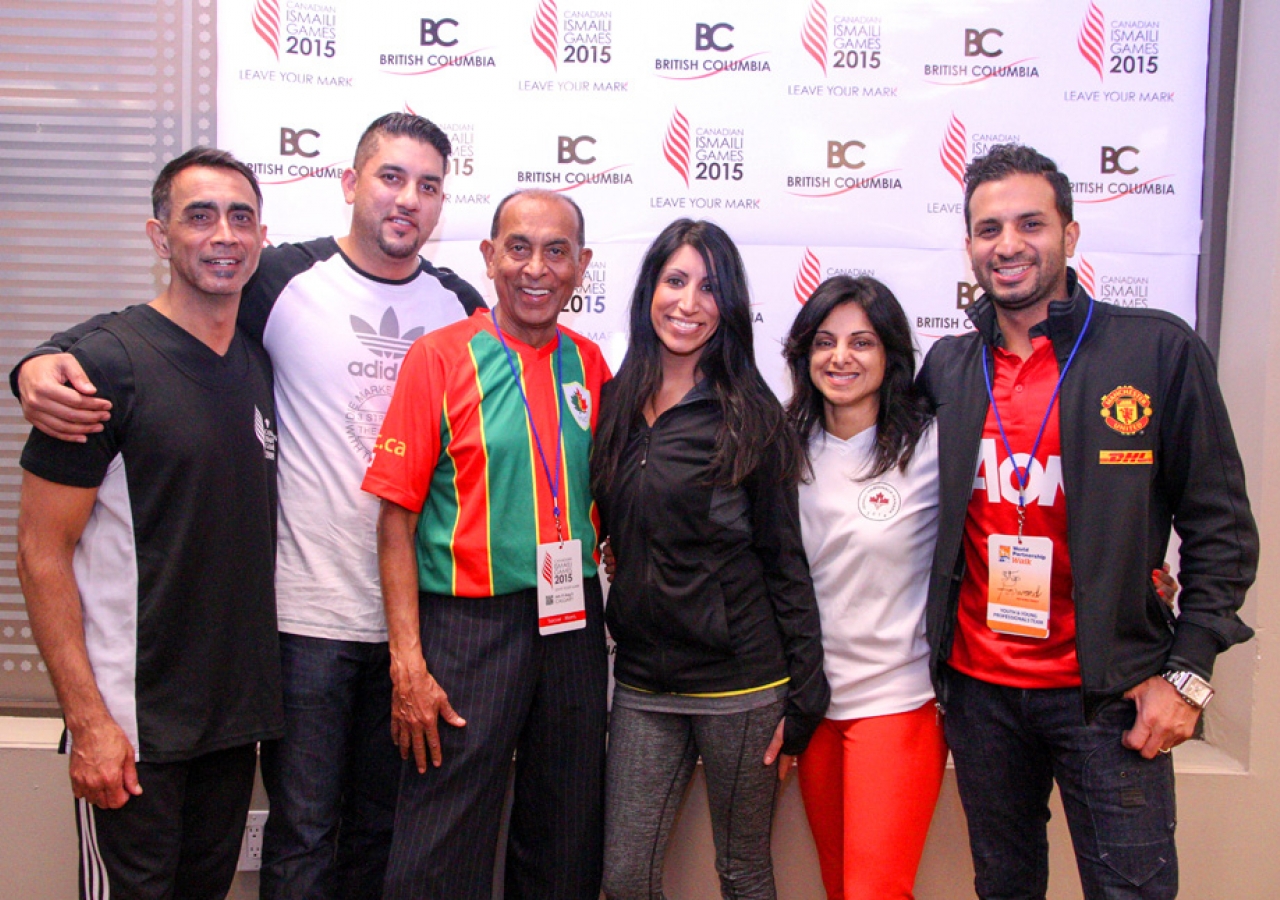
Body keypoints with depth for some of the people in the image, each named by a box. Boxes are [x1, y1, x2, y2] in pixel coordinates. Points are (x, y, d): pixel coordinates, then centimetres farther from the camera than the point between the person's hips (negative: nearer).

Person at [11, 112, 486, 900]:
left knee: (383, 831, 17)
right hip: (308, 608, -3)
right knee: (304, 832, 7)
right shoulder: (287, 280, -4)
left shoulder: (462, 306, 6)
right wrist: (44, 361, -23)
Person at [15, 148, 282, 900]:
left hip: (236, 713, 6)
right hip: (132, 724, -6)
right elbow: (42, 554, -12)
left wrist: (258, 691, 11)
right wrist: (89, 718, -16)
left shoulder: (259, 365, 7)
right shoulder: (109, 364, -12)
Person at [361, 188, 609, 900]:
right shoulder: (439, 358, -5)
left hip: (573, 622, 4)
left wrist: (607, 614, 6)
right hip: (470, 625, -4)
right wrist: (408, 663, -13)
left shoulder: (589, 364, 7)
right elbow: (397, 516, -8)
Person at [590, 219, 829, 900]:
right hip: (641, 683, 4)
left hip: (740, 683, -3)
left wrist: (803, 698, -5)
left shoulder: (749, 415, -5)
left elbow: (784, 559, -3)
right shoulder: (616, 403, 7)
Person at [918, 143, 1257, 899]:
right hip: (978, 687, 3)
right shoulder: (946, 368, 4)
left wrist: (1188, 671, -9)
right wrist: (936, 651, 7)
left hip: (1106, 690, -3)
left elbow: (1221, 528, -4)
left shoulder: (1159, 350, -6)